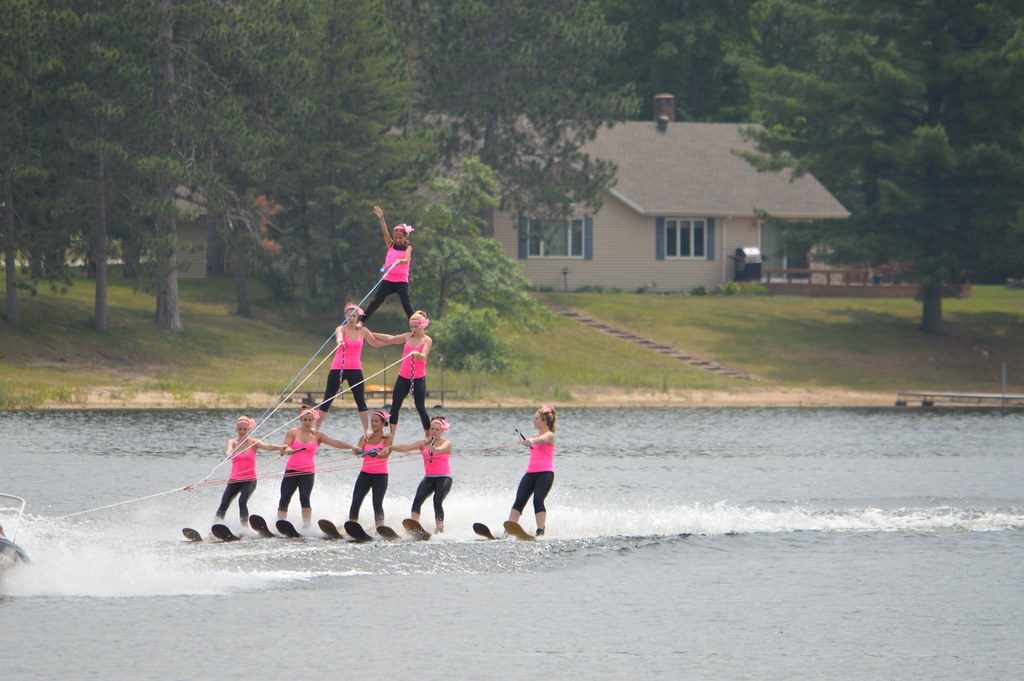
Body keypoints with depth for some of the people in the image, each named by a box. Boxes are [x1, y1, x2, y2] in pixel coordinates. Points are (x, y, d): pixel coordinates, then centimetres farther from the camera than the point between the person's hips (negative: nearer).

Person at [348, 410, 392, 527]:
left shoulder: (387, 439, -1)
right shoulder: (365, 438, 10)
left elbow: (385, 453, -19)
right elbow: (359, 449, -7)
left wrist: (376, 454, -42)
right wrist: (359, 451, -32)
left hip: (380, 475, -4)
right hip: (365, 474, 4)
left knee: (377, 503, -16)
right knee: (355, 502, -6)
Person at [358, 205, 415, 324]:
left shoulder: (408, 247, 2)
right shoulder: (391, 245, 12)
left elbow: (406, 259, -16)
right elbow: (385, 233, 2)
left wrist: (398, 261, -39)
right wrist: (381, 218, -10)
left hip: (401, 280, -3)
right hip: (388, 279, 3)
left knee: (406, 304, -7)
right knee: (376, 301, -2)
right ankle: (361, 321, 0)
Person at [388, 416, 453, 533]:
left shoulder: (446, 443, 0)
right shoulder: (423, 443, 11)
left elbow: (440, 450, -24)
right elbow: (405, 447, 2)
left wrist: (433, 448, -47)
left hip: (444, 478, -4)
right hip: (428, 478, 4)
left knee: (437, 502, -22)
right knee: (417, 500, -19)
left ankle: (440, 527, -13)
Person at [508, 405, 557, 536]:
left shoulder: (549, 435, -2)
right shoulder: (536, 436, 23)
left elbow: (542, 440, -24)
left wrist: (531, 441, -43)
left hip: (545, 473, -7)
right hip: (531, 472, 7)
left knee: (538, 501, -21)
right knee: (519, 502, -7)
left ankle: (540, 531, -22)